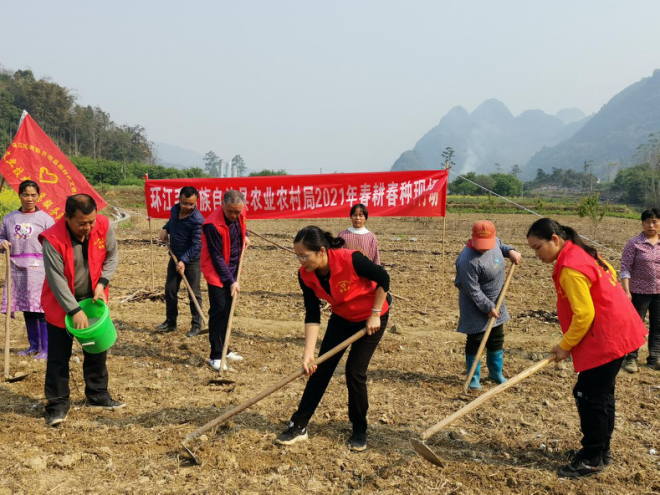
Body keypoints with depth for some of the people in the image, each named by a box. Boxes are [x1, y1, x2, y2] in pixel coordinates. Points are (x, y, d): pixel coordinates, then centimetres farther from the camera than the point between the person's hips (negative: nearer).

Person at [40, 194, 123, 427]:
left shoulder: (103, 226, -16)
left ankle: (98, 395, 30)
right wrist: (74, 310, -25)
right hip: (61, 303, -4)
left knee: (97, 350, 14)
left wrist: (102, 283, -14)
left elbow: (112, 257, -1)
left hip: (92, 298, 4)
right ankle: (58, 404, 14)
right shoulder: (53, 239, -27)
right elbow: (56, 280, -25)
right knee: (59, 355, 1)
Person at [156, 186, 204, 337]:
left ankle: (196, 325, 13)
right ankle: (170, 322, 25)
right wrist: (165, 228, 3)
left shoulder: (197, 220, -23)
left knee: (194, 294, 0)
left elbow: (196, 245, -24)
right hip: (175, 257, 7)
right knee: (169, 289, 11)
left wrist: (184, 261, -31)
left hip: (192, 260, -7)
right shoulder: (174, 209, -1)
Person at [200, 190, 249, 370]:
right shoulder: (213, 225, -27)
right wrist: (231, 281, -21)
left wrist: (245, 236, 10)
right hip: (217, 272, -7)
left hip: (232, 269, 7)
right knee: (219, 311, -9)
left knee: (227, 310, 13)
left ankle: (223, 349, 25)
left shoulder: (240, 213, -6)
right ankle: (215, 356, -1)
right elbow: (217, 257, -22)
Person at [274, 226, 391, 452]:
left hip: (371, 317, -5)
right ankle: (299, 426, 12)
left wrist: (375, 315, -17)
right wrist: (308, 353, -20)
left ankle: (360, 431, 13)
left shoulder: (350, 259, -34)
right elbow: (312, 316, -14)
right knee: (320, 368, 2)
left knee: (355, 371, -7)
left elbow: (383, 279, -19)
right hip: (342, 317, 5)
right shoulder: (306, 275, -18)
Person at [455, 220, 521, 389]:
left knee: (497, 339, 19)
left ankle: (496, 373, 38)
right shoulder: (468, 261, -32)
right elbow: (473, 290, -27)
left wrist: (510, 251, -1)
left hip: (495, 302, 8)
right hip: (476, 307, -8)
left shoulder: (494, 241, -9)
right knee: (475, 341, 2)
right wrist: (488, 307, -23)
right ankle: (474, 378, 18)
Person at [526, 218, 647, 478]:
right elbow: (610, 274, 20)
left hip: (606, 339, -10)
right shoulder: (583, 253, 7)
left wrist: (565, 345, -10)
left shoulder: (571, 268, -23)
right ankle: (601, 449, 29)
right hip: (618, 331, 10)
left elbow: (584, 315, -23)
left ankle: (592, 459, 8)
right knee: (601, 393, 17)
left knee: (589, 396, -3)